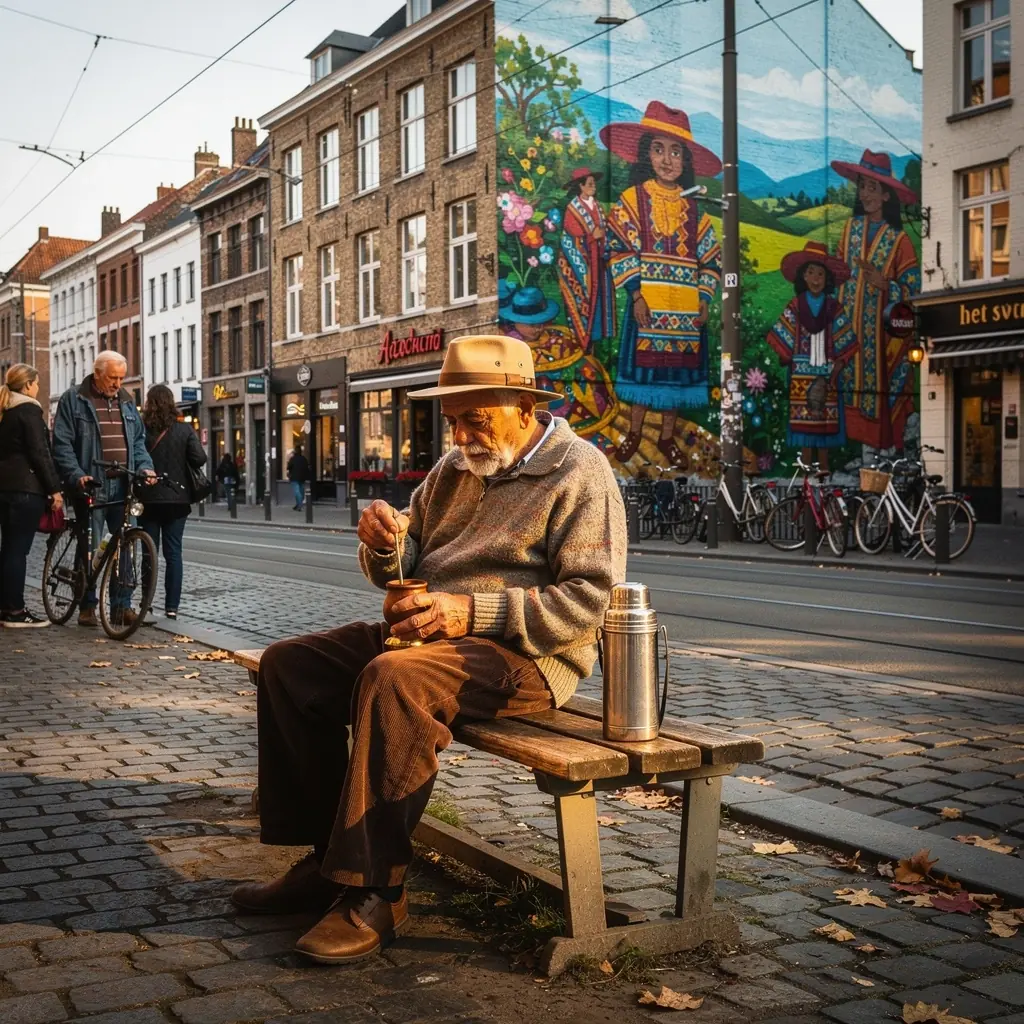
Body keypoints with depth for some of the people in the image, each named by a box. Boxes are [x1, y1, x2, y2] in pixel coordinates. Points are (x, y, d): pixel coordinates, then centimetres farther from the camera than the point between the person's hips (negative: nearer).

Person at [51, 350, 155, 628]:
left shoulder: (126, 401, 16)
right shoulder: (73, 399, 1)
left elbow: (138, 440, 20)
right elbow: (62, 444, -5)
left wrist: (145, 466, 2)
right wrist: (77, 476, -17)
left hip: (123, 484, 4)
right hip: (91, 485, -4)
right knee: (89, 548, 0)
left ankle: (121, 605, 8)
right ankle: (87, 605, 10)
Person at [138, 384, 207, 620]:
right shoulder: (184, 430, -4)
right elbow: (199, 459, -9)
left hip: (148, 498, 0)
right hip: (176, 499, 1)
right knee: (173, 552, 4)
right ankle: (171, 606, 2)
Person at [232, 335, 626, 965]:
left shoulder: (579, 473, -6)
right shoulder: (455, 469, 16)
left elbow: (590, 601, -16)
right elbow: (399, 574, 19)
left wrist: (474, 612, -23)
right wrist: (385, 546, -6)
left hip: (524, 653, -8)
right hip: (427, 633, 8)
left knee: (394, 679, -35)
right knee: (289, 665, -4)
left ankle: (376, 894, -26)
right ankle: (326, 857, -1)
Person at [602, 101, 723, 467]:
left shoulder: (693, 208, 9)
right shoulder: (632, 199, -1)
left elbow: (711, 257, 12)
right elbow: (620, 249, -7)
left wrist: (704, 299, 1)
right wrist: (636, 294, -14)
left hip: (685, 307, 3)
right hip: (646, 302, -3)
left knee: (678, 370, 8)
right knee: (643, 365, 1)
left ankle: (667, 437, 20)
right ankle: (634, 432, 18)